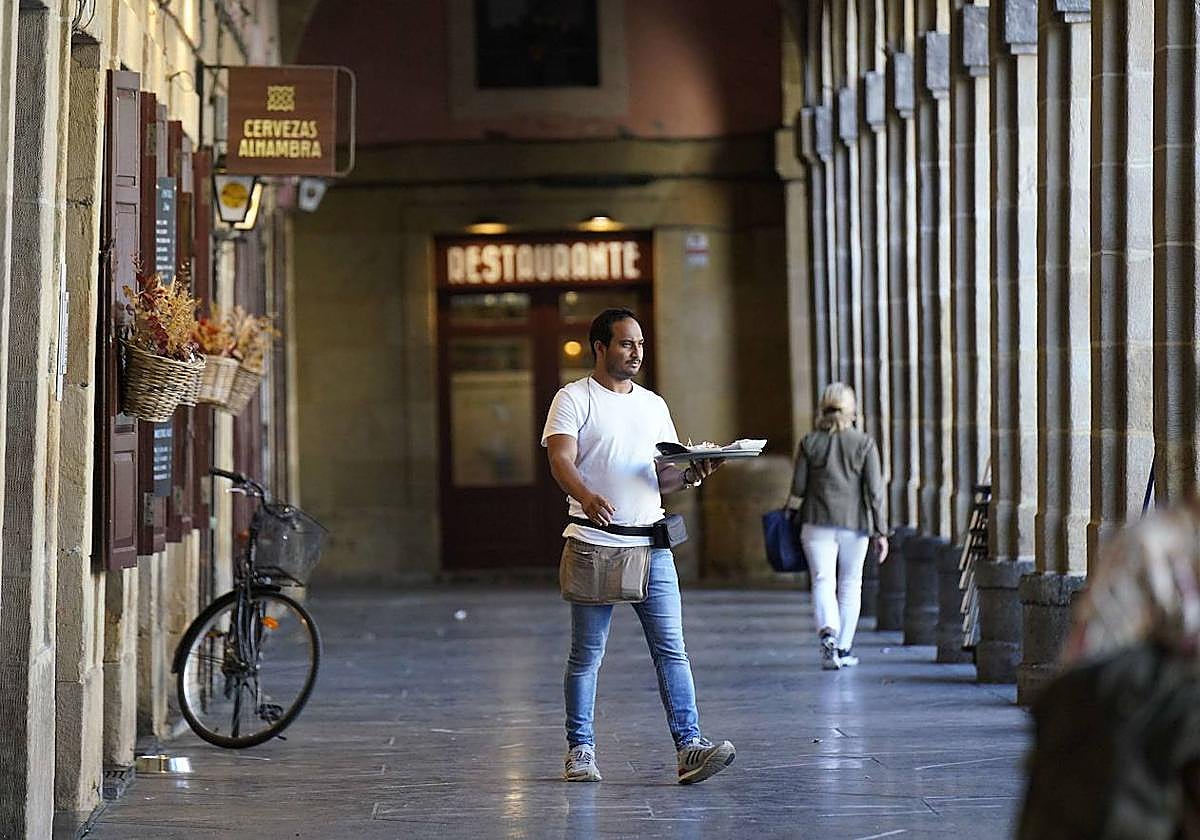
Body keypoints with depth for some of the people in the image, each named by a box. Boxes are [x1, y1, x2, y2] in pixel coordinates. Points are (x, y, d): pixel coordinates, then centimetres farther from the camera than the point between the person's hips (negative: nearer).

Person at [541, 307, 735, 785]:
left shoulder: (653, 405, 17)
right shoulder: (574, 399, 0)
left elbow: (663, 477, 17)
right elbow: (561, 460, -14)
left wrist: (692, 474, -6)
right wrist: (588, 498, -34)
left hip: (651, 544, 4)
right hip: (593, 544, -4)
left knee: (671, 648, -6)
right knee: (586, 655, 3)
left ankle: (689, 746, -10)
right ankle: (580, 751, 13)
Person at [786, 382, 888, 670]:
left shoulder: (809, 443, 0)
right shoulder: (865, 444, -2)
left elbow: (798, 489, 1)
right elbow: (874, 491, -5)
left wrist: (793, 522, 13)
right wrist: (881, 531, -1)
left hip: (817, 522, 0)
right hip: (855, 523, 0)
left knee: (822, 581, -4)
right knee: (850, 584, 12)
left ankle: (828, 634, -29)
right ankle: (844, 649, 16)